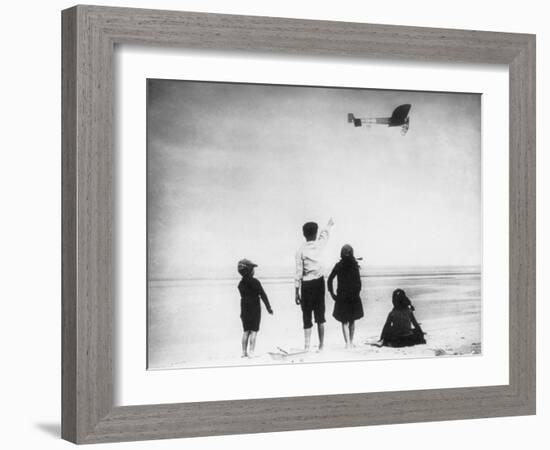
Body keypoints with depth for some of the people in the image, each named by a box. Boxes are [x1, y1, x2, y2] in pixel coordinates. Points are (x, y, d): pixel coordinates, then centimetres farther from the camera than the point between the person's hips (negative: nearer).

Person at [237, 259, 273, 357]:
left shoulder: (241, 284, 3)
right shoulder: (255, 282, -12)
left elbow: (243, 296, 8)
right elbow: (263, 295, -11)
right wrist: (268, 307, -6)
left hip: (245, 309, 5)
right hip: (255, 309, -5)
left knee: (246, 331, 11)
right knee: (253, 331, -2)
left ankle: (244, 352, 11)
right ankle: (251, 351, -7)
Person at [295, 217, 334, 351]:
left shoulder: (301, 251, -9)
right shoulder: (319, 245, -2)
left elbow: (298, 273, -8)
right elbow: (325, 234, 22)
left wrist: (297, 292, -2)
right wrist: (329, 225, 44)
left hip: (306, 284, -2)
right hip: (319, 282, 2)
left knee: (307, 316, 2)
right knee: (320, 315, 9)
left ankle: (307, 346, -3)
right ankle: (321, 345, 11)